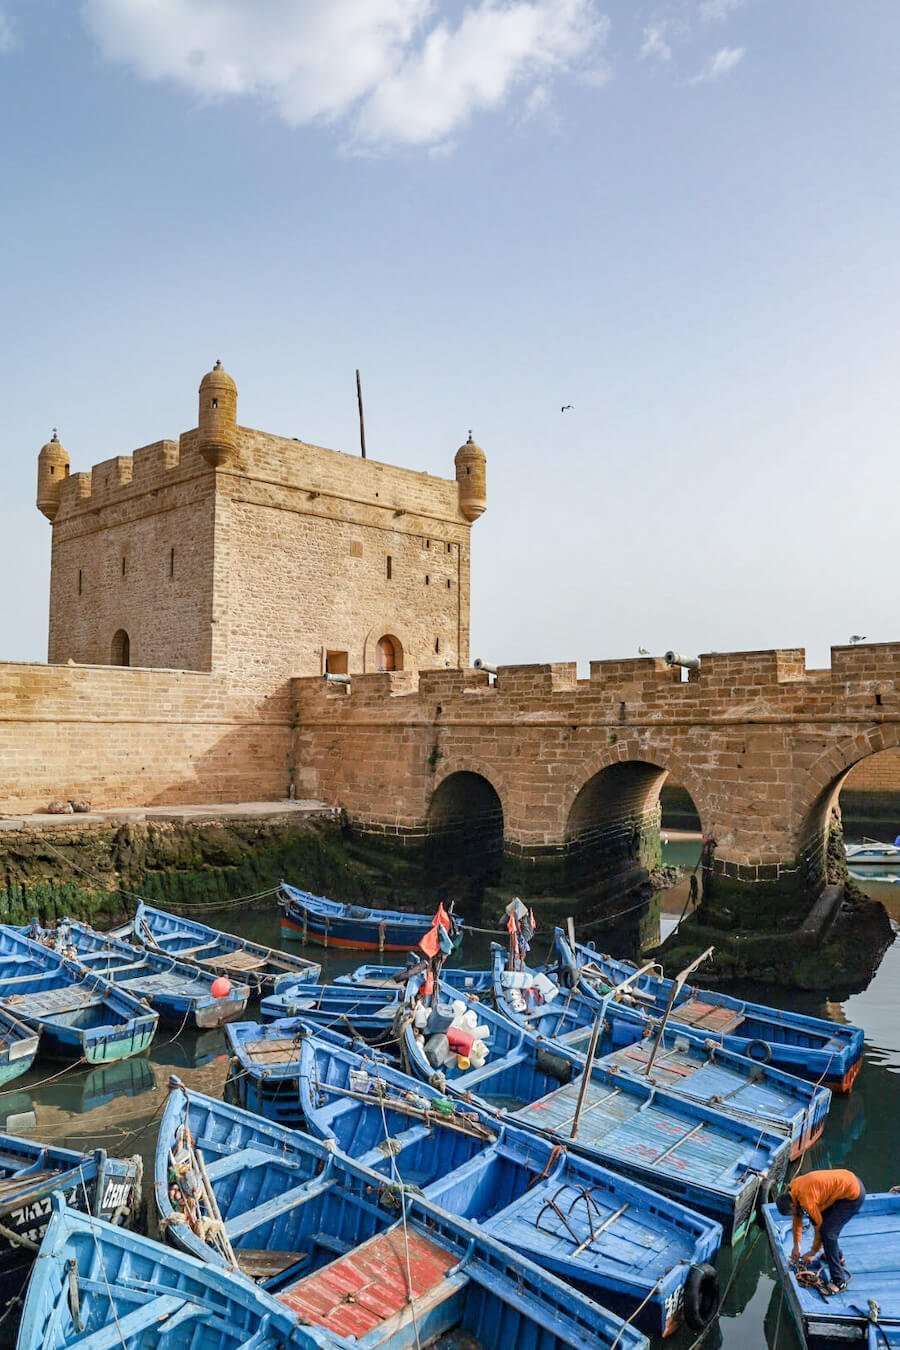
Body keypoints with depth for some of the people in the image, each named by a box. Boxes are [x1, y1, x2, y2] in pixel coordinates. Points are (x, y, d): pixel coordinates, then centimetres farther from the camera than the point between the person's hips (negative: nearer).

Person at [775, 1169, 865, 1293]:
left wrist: (813, 1252, 2)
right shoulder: (793, 1188, 2)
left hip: (853, 1194, -10)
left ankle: (840, 1280, -3)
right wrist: (796, 1246, 15)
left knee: (828, 1231, -11)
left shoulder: (806, 1199, -24)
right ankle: (837, 1257, 37)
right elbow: (797, 1218, 13)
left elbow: (818, 1226, -11)